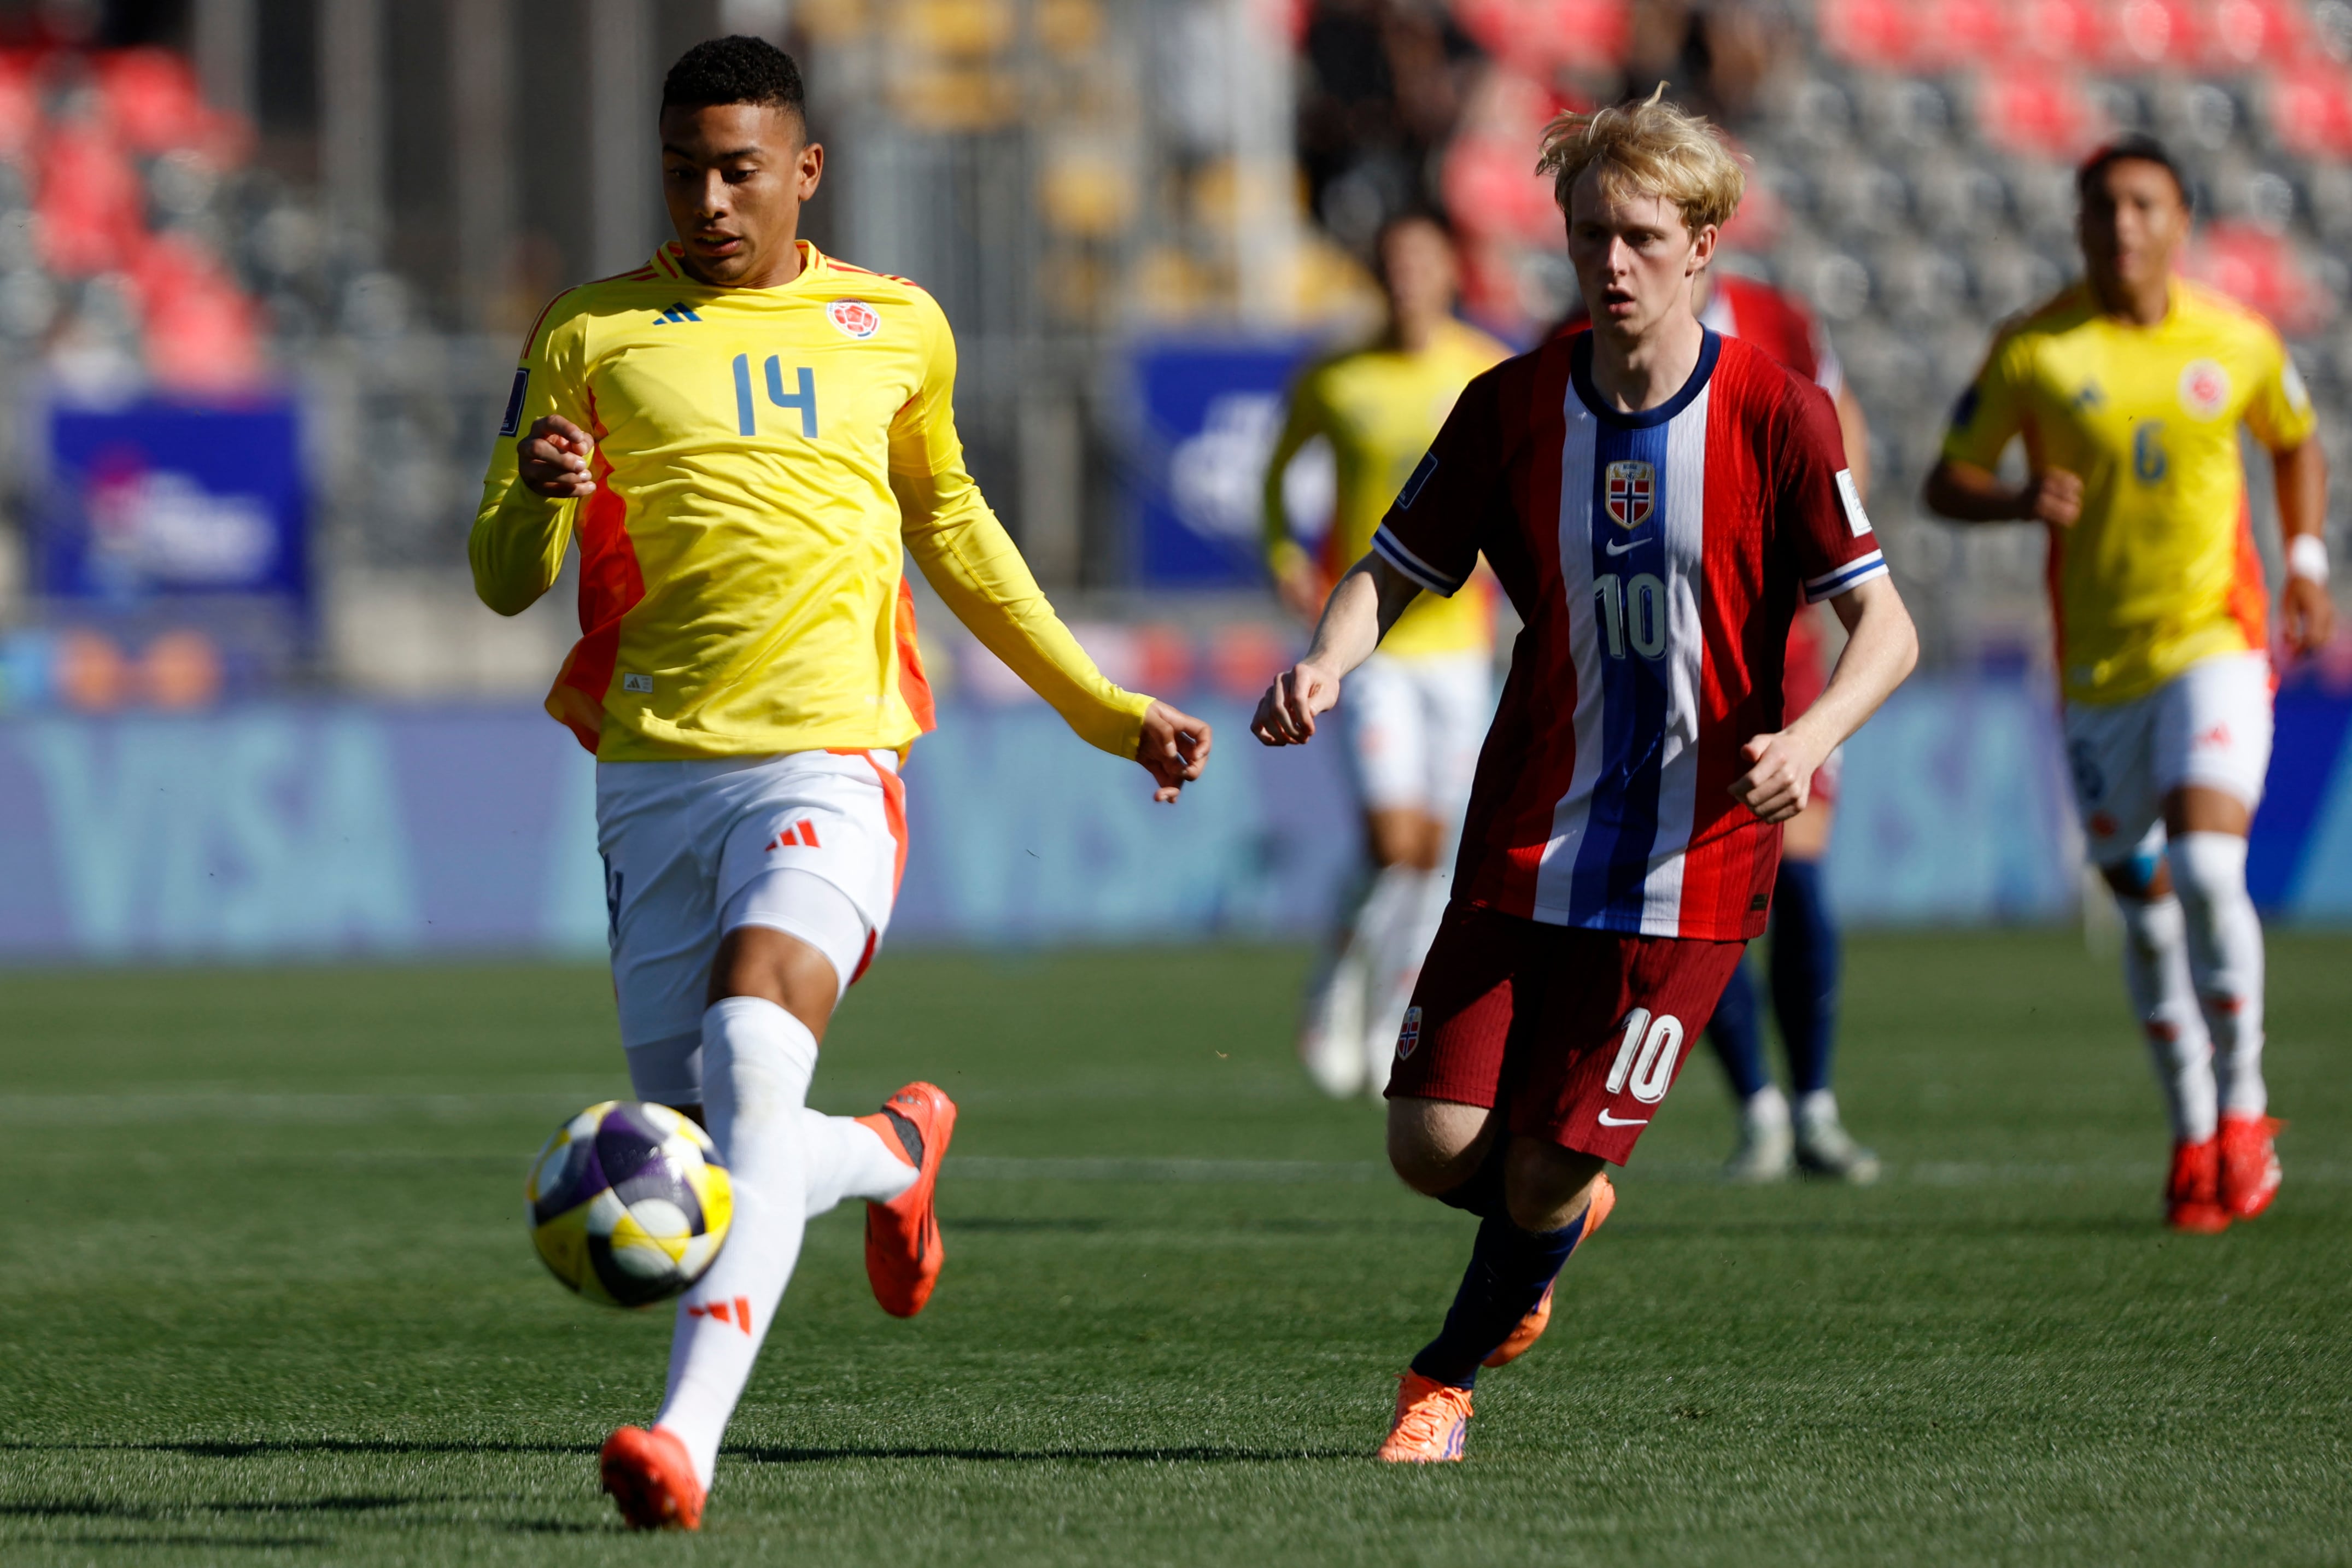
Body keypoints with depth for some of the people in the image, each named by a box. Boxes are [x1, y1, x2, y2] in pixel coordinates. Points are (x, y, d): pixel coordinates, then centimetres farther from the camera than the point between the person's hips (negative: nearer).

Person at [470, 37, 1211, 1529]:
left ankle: (690, 1435, -33)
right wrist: (541, 498, -19)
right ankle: (894, 1153, 37)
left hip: (826, 759, -2)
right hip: (655, 772, 2)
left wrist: (1109, 710, 29)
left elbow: (948, 521, 28)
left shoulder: (897, 329, 11)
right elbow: (506, 579, 6)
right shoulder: (592, 337, 7)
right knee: (696, 1156, 2)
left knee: (751, 1063, -27)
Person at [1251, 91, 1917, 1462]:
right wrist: (1326, 664, -17)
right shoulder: (1513, 409, 0)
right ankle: (1562, 1214, 28)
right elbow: (1395, 575, 6)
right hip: (1527, 843, 3)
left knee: (1545, 1172, -5)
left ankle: (1449, 1379, 25)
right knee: (1435, 1144, -8)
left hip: (1693, 860, -3)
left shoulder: (1775, 418, -9)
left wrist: (1808, 736, -29)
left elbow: (1886, 629, -9)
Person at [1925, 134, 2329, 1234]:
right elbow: (1945, 483, 1)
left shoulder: (2236, 342, 0)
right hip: (2099, 667, 1)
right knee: (2146, 910, 5)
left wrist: (2307, 561, 5)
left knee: (2206, 870, -20)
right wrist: (2020, 501, -21)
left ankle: (2243, 1107, -2)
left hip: (2216, 642, -1)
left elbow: (2297, 443, 20)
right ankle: (2192, 1136, 23)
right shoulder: (2033, 349, -4)